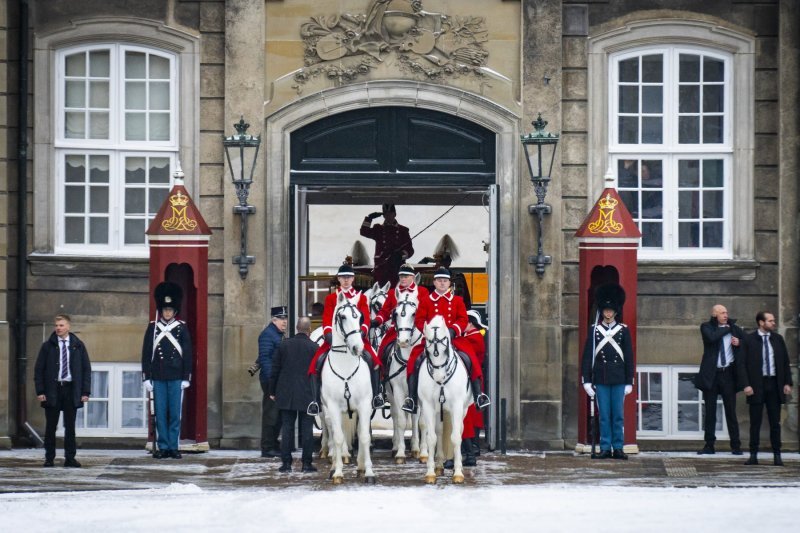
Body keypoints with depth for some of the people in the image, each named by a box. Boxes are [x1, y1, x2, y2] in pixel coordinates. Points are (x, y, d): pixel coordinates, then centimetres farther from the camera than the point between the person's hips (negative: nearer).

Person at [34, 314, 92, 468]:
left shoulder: (78, 345, 6)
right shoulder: (48, 346, 3)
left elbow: (86, 368, 7)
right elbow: (39, 369, 3)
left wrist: (85, 391, -1)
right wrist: (40, 391, -6)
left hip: (71, 390, 0)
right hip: (52, 390, 0)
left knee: (70, 426, 2)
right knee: (50, 426, 3)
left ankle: (70, 458, 7)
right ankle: (49, 458, 9)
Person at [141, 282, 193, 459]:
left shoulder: (182, 328, 4)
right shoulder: (153, 328, 5)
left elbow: (187, 354, 5)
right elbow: (146, 353, 5)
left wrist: (186, 377, 0)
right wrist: (146, 377, 0)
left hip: (176, 378, 0)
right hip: (158, 378, 0)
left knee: (175, 413, 1)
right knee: (160, 413, 2)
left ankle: (173, 446, 6)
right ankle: (163, 447, 6)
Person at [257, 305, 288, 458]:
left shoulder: (279, 335, 18)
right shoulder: (267, 335, -12)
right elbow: (264, 358, -19)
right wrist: (271, 379, -24)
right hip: (271, 380, -10)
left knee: (278, 414, 13)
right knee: (270, 413, -6)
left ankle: (273, 445, 21)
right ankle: (267, 448, -2)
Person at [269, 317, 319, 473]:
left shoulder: (284, 345, 1)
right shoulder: (314, 347, -6)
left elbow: (275, 369, 5)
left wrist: (272, 391, 13)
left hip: (286, 395, 2)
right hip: (307, 394, -2)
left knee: (287, 428, 5)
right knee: (307, 429, 3)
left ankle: (286, 462, 3)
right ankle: (307, 463, 4)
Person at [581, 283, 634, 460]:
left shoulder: (623, 330, 5)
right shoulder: (594, 330, 5)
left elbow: (629, 357, 6)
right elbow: (587, 357, 4)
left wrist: (629, 382, 1)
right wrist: (586, 380, -3)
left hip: (619, 379, 0)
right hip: (600, 379, 0)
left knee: (618, 415, 1)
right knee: (604, 415, 2)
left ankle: (618, 448, 5)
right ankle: (605, 448, 5)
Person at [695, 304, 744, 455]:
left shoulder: (733, 328, 9)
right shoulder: (706, 327, 1)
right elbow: (712, 337, -20)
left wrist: (739, 342, -4)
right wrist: (726, 329, -7)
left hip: (728, 373, 1)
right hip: (712, 374, -1)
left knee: (731, 411, 2)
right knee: (710, 411, 4)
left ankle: (736, 446, 5)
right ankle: (709, 445, 9)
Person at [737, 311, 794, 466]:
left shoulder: (778, 339, 8)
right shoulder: (748, 340, -2)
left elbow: (785, 362, 11)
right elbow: (741, 364, -4)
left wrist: (787, 382, 3)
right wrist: (746, 385, -13)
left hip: (774, 384, 3)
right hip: (757, 386, -3)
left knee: (775, 422, 4)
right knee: (755, 422, 2)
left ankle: (777, 456, 8)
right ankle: (753, 455, 7)